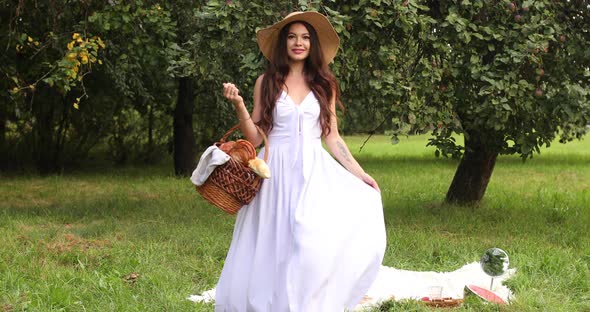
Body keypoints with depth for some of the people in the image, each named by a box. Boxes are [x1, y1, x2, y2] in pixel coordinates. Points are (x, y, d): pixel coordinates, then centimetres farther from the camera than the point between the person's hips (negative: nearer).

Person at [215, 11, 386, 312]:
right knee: (273, 248, -4)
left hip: (314, 173, 1)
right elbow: (255, 138, 4)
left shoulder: (324, 84, 10)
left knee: (315, 246, -16)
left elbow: (332, 138, 12)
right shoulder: (266, 82, 5)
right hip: (277, 173, -1)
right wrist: (239, 105, -10)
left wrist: (359, 174, 5)